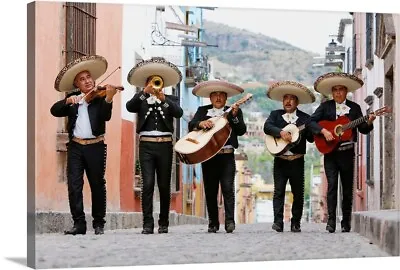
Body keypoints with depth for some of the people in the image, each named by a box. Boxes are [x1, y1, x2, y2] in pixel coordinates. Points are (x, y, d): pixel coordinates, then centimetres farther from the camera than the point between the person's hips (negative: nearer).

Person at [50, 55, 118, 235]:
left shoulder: (100, 97, 2)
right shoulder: (72, 99, 12)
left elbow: (106, 117, -14)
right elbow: (55, 111, 0)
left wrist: (108, 99, -31)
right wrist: (67, 101, -18)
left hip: (95, 146, -2)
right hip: (75, 147, 2)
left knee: (97, 185, 4)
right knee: (74, 185, -5)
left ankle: (99, 224, 12)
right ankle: (79, 224, -2)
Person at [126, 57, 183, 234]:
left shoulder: (171, 100, 13)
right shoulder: (141, 100, 12)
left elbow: (179, 112, -8)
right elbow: (129, 107, -9)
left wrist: (163, 98, -21)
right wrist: (145, 92, -18)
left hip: (165, 145, 1)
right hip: (146, 145, -1)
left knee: (164, 186, 4)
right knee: (147, 184, -10)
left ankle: (163, 223, 12)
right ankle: (147, 224, -10)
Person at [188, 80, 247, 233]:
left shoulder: (234, 112, 10)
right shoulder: (203, 111, 14)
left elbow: (241, 131, -1)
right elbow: (191, 125, 0)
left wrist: (234, 116, -16)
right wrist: (201, 123, -21)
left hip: (227, 156, -2)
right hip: (207, 156, 2)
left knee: (228, 188, -12)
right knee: (210, 191, 4)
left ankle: (230, 221, -13)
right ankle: (213, 224, 10)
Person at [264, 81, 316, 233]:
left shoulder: (305, 118, 6)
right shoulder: (275, 115, 9)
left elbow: (311, 138, -3)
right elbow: (267, 127, -9)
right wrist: (281, 132, -24)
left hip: (297, 161, 0)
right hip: (280, 161, 0)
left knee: (298, 193, 4)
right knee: (278, 191, -6)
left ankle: (295, 223, 13)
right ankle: (278, 222, -9)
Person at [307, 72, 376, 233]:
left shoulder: (354, 108, 7)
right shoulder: (325, 106, 4)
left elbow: (363, 129, 6)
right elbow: (311, 122, -3)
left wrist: (369, 122, -15)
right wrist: (323, 131, -18)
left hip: (347, 153, 2)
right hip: (330, 152, -1)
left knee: (348, 188, 5)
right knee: (332, 185, -10)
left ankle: (346, 222, 14)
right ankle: (331, 221, -10)